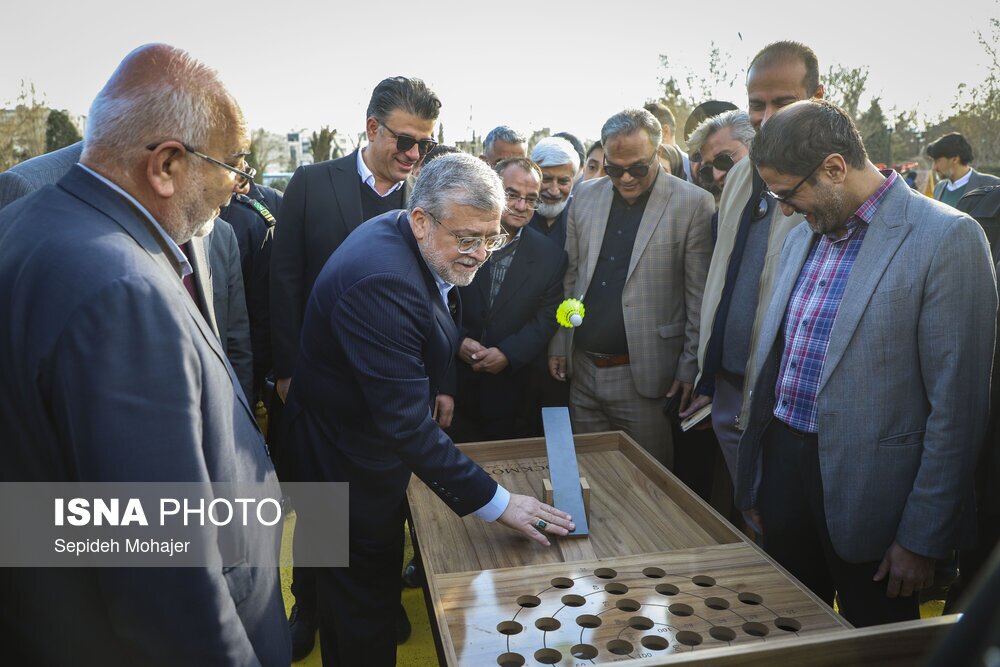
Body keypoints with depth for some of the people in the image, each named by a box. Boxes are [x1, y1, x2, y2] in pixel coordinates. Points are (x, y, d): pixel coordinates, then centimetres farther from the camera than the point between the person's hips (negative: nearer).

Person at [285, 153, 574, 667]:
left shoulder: (409, 241, -6)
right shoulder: (380, 280, -36)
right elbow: (407, 424, -37)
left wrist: (436, 390, 10)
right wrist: (496, 504, -33)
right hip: (349, 456, -9)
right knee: (365, 595, 9)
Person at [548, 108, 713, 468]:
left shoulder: (694, 204, -7)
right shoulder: (585, 196, 8)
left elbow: (700, 297, -7)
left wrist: (690, 368, -9)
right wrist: (558, 345, 9)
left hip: (647, 376, -4)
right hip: (582, 371, 5)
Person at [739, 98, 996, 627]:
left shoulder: (946, 238, -14)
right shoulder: (802, 236, 8)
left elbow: (956, 406, -15)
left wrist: (921, 539, -12)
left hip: (864, 499, -6)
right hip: (781, 463, 6)